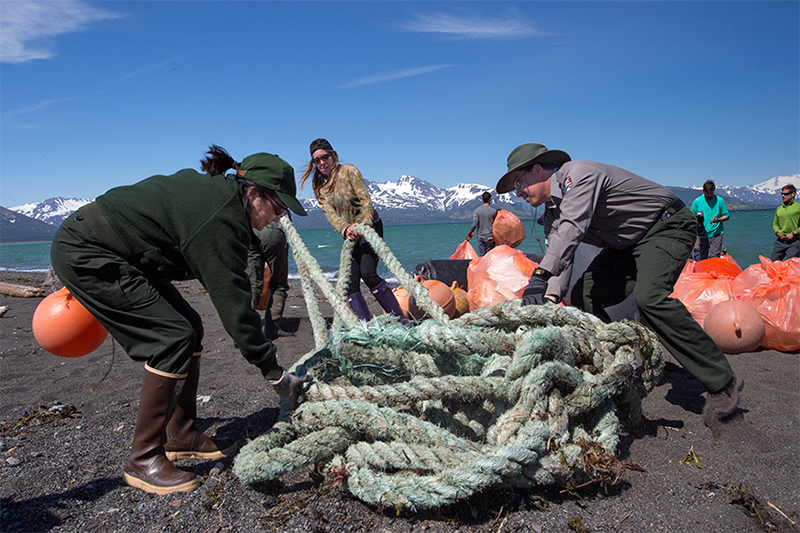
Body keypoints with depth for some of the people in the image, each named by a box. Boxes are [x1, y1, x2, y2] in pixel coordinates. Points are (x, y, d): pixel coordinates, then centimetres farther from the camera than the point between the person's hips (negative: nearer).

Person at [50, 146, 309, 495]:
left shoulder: (212, 191, 6)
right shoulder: (221, 217, -25)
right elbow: (232, 301, -27)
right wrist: (274, 373, -21)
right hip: (83, 252, -10)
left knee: (189, 327, 5)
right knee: (173, 336, -14)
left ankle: (181, 436, 15)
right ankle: (144, 460, -3)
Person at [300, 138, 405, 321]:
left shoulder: (349, 171, -8)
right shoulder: (318, 184, 4)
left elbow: (366, 200, -16)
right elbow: (329, 212, -9)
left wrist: (364, 223, -36)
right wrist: (345, 229, -30)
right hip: (349, 234, 6)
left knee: (368, 273, -24)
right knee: (350, 283, -5)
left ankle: (400, 320, -18)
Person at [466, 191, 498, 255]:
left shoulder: (477, 210, -3)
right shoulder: (493, 211, -7)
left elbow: (474, 224, -8)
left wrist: (469, 233, 4)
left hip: (480, 237, 2)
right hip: (490, 237, -2)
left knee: (482, 255, 8)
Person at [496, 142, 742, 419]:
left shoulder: (578, 174, -20)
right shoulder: (560, 199, 9)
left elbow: (572, 229, -36)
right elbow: (561, 252, 7)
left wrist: (540, 277, -45)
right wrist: (551, 296, -8)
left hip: (667, 227, -9)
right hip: (628, 244, 9)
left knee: (649, 297, -31)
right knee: (582, 298, -3)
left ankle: (723, 382, -18)